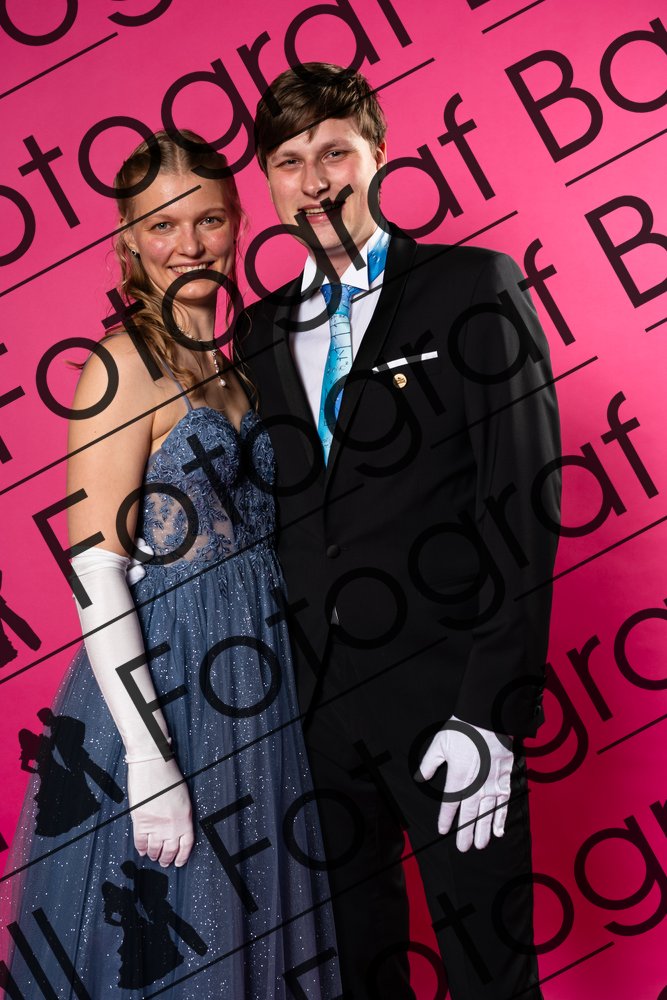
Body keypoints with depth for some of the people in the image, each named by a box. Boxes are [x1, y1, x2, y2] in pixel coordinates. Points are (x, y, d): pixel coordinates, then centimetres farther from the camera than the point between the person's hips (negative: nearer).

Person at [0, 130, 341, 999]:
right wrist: (150, 761, -20)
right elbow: (94, 574, -19)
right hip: (161, 678, -7)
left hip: (253, 681, 7)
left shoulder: (227, 360, 9)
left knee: (251, 921, 21)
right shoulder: (125, 364, -15)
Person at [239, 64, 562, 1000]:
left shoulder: (473, 286, -2)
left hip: (446, 696, -4)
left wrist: (492, 712, -15)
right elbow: (274, 516, 12)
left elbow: (523, 503, -9)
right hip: (319, 703, 5)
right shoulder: (261, 329, 12)